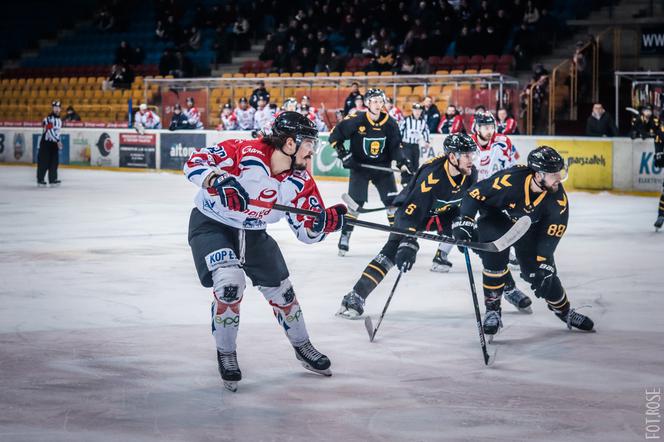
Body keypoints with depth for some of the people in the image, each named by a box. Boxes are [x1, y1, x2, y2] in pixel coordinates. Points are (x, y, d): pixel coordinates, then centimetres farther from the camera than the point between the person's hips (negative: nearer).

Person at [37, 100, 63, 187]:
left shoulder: (59, 120, 14)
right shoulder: (49, 118, -15)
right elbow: (50, 131, -24)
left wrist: (58, 142, 21)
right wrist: (58, 141, -27)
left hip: (54, 143, 8)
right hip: (46, 142, -8)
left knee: (54, 162, 6)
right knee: (44, 162, -6)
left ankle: (53, 179, 12)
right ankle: (40, 180, 0)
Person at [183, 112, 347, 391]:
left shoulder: (300, 182, -12)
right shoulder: (244, 153, -29)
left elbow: (307, 232, -9)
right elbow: (195, 162, -25)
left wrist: (325, 221, -31)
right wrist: (218, 182, -43)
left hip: (253, 232, 6)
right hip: (212, 224, -6)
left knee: (280, 289, 12)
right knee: (230, 283, -26)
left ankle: (302, 347, 38)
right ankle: (225, 354, -3)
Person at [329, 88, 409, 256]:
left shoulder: (390, 123, -6)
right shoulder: (356, 120, -16)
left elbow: (395, 146, 1)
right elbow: (334, 135, -10)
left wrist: (402, 163, -14)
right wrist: (343, 155, -16)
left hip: (383, 166, 3)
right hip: (359, 166, -3)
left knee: (392, 201, 1)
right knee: (355, 202, -8)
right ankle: (345, 237, 2)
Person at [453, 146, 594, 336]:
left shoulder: (558, 198, -26)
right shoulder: (509, 180, -39)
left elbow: (551, 235, -21)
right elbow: (474, 194, -28)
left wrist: (543, 267, -26)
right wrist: (464, 221, -36)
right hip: (495, 219, -3)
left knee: (545, 272, -1)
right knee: (494, 261, -25)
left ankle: (565, 312, 25)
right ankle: (492, 311, -5)